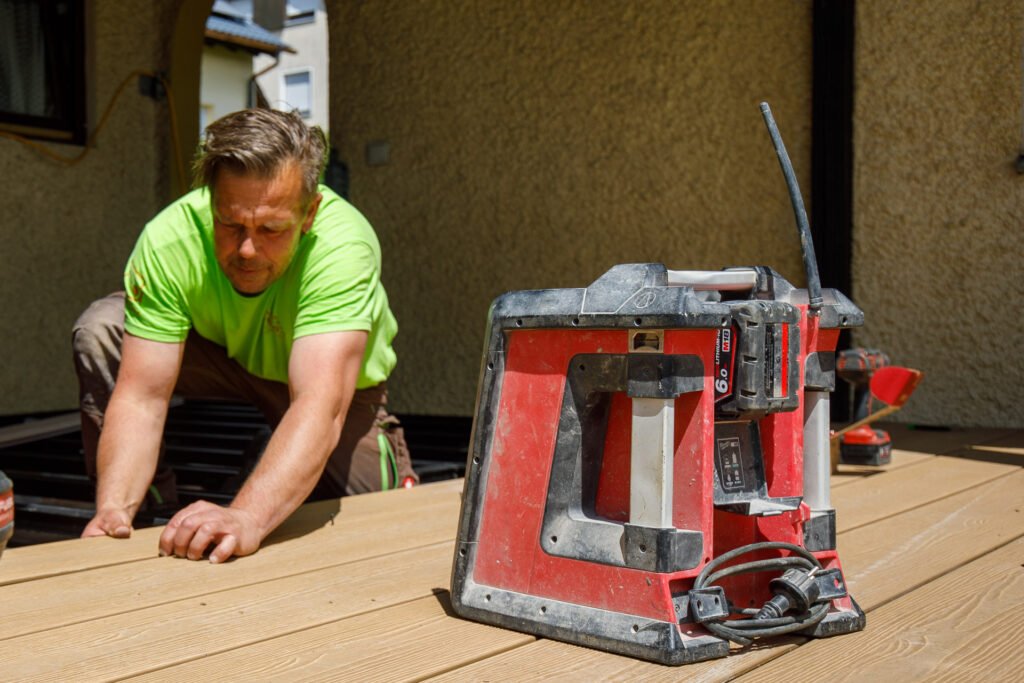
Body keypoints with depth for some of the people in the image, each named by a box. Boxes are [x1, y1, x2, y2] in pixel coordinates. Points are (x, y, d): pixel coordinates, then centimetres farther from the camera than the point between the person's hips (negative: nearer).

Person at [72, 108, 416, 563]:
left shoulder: (344, 245, -40)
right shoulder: (168, 241, -32)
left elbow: (319, 408, -51)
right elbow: (140, 395, -32)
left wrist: (246, 516, -65)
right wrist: (113, 506, -48)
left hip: (337, 377, -1)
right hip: (224, 354, 2)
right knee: (101, 330, -22)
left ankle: (388, 463, 21)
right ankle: (149, 520, -3)